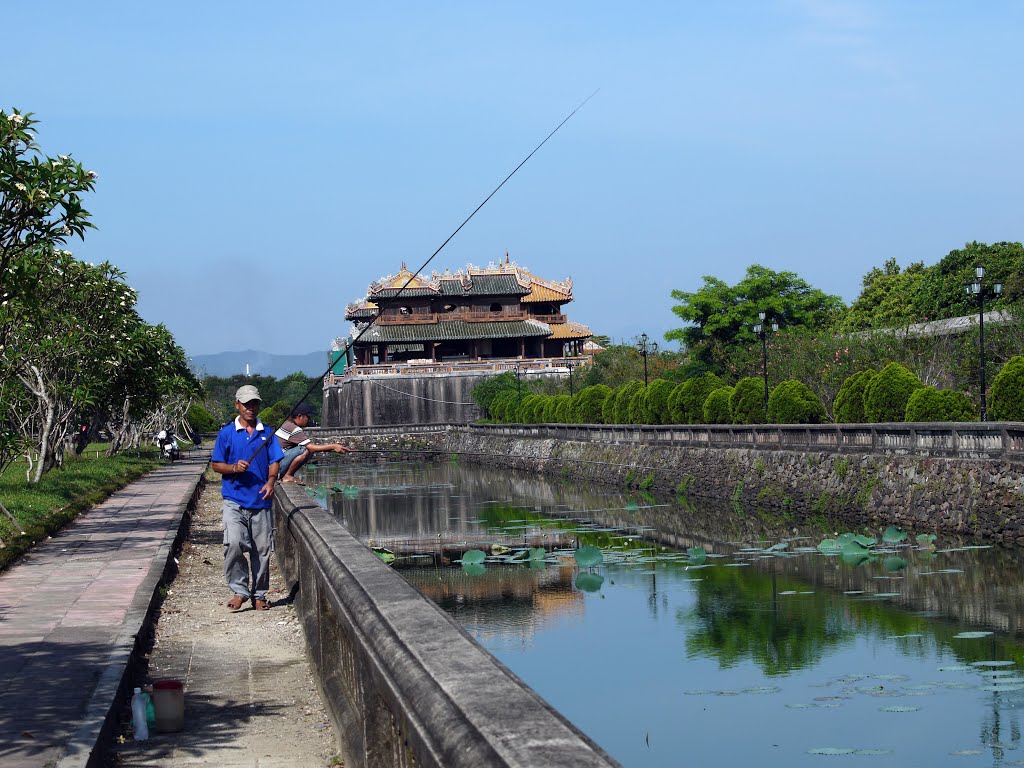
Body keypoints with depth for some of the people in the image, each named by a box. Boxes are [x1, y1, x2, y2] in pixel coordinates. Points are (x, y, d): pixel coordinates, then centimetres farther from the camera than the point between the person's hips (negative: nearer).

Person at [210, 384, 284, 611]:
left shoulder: (267, 433, 9)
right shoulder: (227, 432, 4)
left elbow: (275, 462, 8)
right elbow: (215, 464, 6)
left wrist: (271, 481, -11)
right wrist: (234, 468, -13)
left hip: (261, 501, 2)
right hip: (234, 500, -2)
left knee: (262, 550, 5)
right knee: (233, 543, -20)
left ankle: (259, 594, 17)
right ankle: (239, 590, -9)